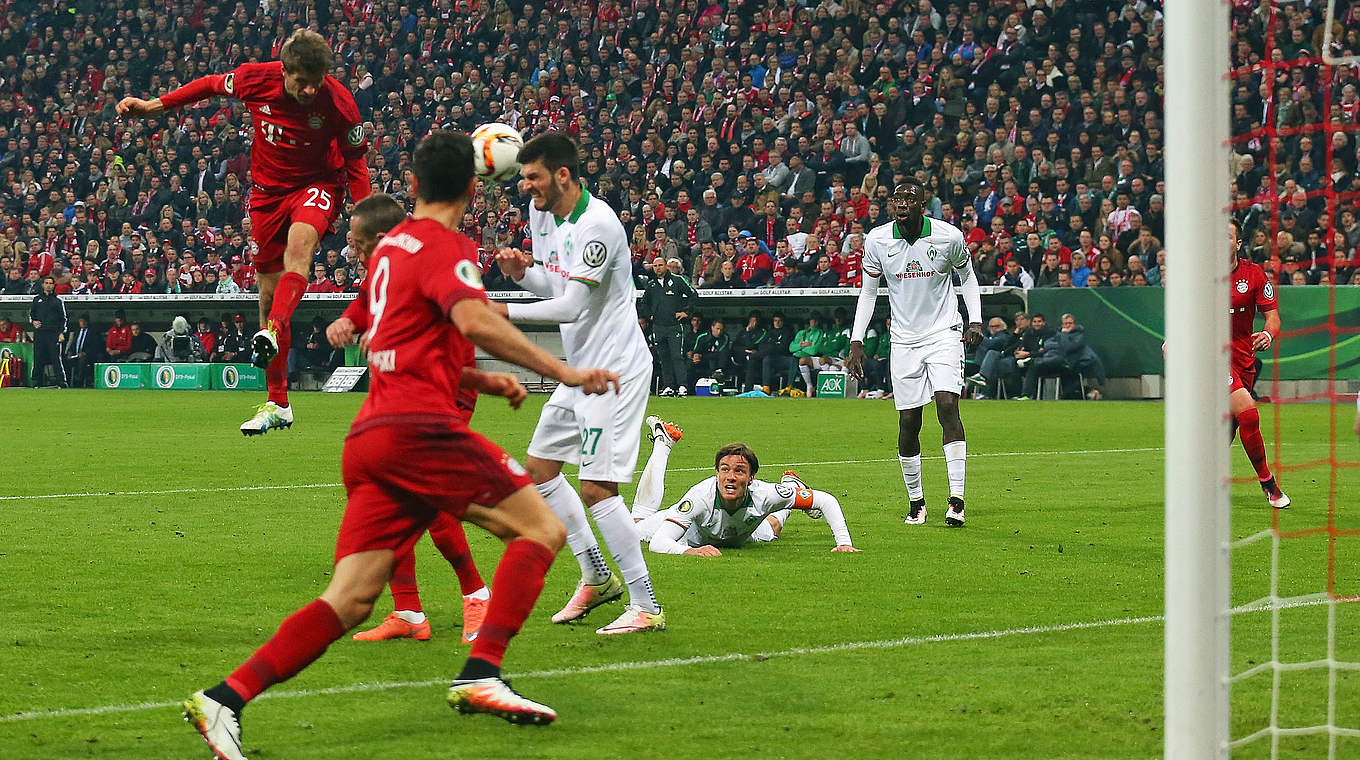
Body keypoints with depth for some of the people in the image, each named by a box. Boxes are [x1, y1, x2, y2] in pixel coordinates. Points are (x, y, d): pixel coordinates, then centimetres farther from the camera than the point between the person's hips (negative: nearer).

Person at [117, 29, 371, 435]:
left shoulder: (339, 103, -21)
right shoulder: (256, 79, -17)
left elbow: (355, 161, -6)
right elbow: (212, 84, 5)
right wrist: (155, 106, 8)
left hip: (318, 185, -3)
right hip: (268, 186, 3)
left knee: (299, 242, -38)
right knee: (269, 294, 3)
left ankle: (273, 331, -53)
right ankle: (277, 404, 11)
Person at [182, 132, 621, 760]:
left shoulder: (390, 246, 23)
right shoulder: (444, 246, -3)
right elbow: (473, 320, -23)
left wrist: (479, 380, 32)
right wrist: (564, 373, -22)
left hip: (369, 434, 8)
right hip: (418, 426, -8)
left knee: (350, 600, 2)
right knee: (541, 527, 0)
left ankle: (224, 699, -9)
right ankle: (481, 675, -12)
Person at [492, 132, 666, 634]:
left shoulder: (596, 224, -22)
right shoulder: (540, 212, 6)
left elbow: (570, 306, -23)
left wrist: (504, 311, -18)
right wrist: (522, 272, -3)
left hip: (616, 369, -10)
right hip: (580, 368, 10)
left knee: (596, 488, -14)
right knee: (538, 468, 14)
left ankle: (646, 607, -8)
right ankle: (596, 578, 25)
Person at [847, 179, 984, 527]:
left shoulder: (949, 236, -7)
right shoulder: (876, 240, -4)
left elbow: (967, 277, 11)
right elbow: (868, 292, 8)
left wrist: (975, 321, -2)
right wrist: (856, 342, 2)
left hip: (944, 334, -2)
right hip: (904, 339, 2)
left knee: (947, 406, -19)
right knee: (908, 424, 0)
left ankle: (956, 500, -22)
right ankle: (916, 502, 16)